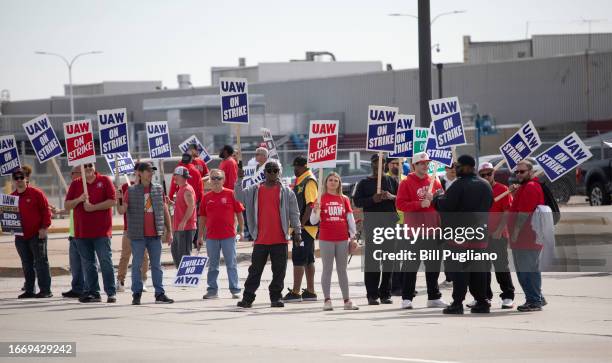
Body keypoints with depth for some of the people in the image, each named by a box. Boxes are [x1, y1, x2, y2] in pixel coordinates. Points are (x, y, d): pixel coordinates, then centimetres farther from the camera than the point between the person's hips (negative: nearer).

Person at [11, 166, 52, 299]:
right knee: (26, 264, 10)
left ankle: (45, 290, -1)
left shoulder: (36, 193, -5)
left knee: (41, 262, -3)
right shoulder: (11, 197, 11)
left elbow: (46, 211, -6)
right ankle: (29, 290, 15)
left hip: (37, 235, -5)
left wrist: (44, 227, -13)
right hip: (20, 236, 6)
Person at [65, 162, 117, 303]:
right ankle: (93, 293, 13)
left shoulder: (104, 181, 1)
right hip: (82, 231, 4)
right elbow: (67, 205, 8)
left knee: (106, 261, -7)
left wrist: (93, 207, -13)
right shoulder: (75, 184, 10)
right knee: (88, 264, 7)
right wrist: (79, 199, -10)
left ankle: (111, 292, -5)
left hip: (101, 230, -4)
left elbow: (112, 201, -6)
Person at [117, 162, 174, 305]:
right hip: (138, 234, -2)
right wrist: (119, 202, -23)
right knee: (136, 265, 1)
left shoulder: (158, 189, 7)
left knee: (157, 265, 6)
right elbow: (122, 210, -1)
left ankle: (160, 294, 9)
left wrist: (169, 231, 9)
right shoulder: (131, 191, 0)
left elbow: (165, 211, 11)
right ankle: (136, 294, 7)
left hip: (155, 234, 2)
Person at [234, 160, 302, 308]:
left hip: (280, 239, -1)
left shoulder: (286, 192, 4)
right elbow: (239, 196, 1)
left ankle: (275, 297, 10)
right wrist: (239, 179, -9)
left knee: (279, 270, 2)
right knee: (255, 270, 4)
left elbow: (294, 213, 4)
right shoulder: (254, 190, 9)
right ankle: (247, 298, 6)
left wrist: (297, 232, 0)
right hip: (260, 239, 1)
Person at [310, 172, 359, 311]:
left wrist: (353, 237, 7)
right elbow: (313, 221, -2)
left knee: (342, 270, 7)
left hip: (342, 239, 3)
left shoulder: (344, 200, 9)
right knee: (327, 269, 0)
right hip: (326, 239, -2)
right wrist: (315, 211, -21)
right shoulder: (321, 199, 1)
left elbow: (350, 219, 11)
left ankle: (346, 301, 8)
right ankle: (327, 300, 0)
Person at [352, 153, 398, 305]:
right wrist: (373, 199, -15)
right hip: (372, 223, -2)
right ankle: (372, 294, -4)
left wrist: (391, 197, -12)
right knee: (371, 259, -5)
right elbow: (356, 201, 0)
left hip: (390, 222, 2)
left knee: (389, 259, 2)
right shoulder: (364, 183, 9)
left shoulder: (392, 181, 13)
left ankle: (385, 293, 8)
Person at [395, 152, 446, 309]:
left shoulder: (434, 182, 13)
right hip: (414, 230, -5)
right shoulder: (406, 183, -2)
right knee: (411, 264, -4)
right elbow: (400, 204, -11)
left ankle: (434, 297, 17)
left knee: (434, 264, 9)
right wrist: (420, 204, -18)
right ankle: (407, 298, -1)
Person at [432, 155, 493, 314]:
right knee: (479, 269, 11)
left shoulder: (459, 185, -14)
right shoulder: (485, 185, 10)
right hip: (480, 231, 7)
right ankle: (481, 302, 11)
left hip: (460, 232, -7)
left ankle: (457, 303, -7)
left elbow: (445, 207, -16)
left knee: (459, 269, -4)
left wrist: (437, 198, 3)